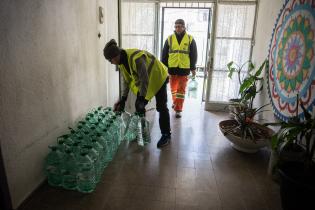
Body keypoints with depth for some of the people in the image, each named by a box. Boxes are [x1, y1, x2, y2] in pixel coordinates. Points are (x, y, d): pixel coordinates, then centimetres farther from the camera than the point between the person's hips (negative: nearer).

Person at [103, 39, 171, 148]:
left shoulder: (136, 58, -35)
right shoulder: (121, 61, -8)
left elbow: (144, 79, -32)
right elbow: (125, 80, -1)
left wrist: (142, 98, -28)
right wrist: (123, 98, -4)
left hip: (158, 78, -8)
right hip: (143, 80, 8)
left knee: (161, 107, -4)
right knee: (138, 106, 5)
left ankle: (166, 135, 8)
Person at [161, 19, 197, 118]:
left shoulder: (190, 39, 1)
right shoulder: (169, 38, 4)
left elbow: (193, 55, 4)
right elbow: (164, 54, 6)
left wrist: (193, 68, 1)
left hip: (184, 68, -2)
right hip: (172, 68, 2)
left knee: (181, 89, 0)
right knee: (173, 88, 15)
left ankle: (178, 109, 3)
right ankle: (175, 102, 38)